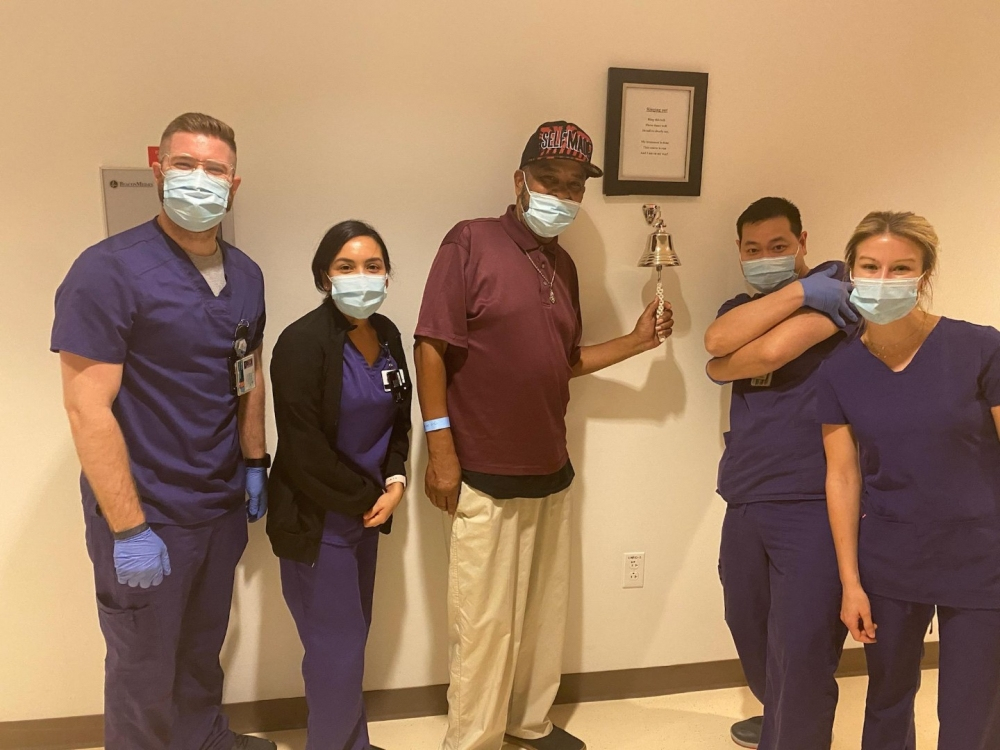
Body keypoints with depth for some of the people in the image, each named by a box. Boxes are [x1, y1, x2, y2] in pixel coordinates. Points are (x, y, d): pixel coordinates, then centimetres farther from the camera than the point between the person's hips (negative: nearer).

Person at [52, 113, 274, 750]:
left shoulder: (245, 275, 4)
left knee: (204, 648, 24)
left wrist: (255, 463, 13)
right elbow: (87, 408, -20)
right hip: (147, 514, -6)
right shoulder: (110, 271, -17)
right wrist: (129, 529, -19)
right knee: (144, 671, 13)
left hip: (223, 506, 6)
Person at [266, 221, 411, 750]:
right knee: (337, 648, 3)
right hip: (317, 520, -6)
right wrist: (368, 499, -11)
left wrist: (394, 482, -5)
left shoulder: (387, 334, 3)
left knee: (352, 637, 16)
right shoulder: (302, 342, -18)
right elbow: (304, 450, -20)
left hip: (366, 511, 6)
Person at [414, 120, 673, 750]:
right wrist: (440, 448, -17)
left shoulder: (563, 265, 12)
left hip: (551, 471, 7)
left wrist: (637, 342, 9)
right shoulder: (472, 242, -10)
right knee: (485, 621, 4)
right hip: (485, 476, -7)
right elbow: (432, 346, -14)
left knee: (545, 609, 18)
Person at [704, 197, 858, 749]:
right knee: (748, 629, 21)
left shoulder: (834, 286, -3)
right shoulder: (742, 307, 17)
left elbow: (773, 350, -20)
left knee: (801, 650, -5)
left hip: (814, 502, -7)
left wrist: (722, 367, 0)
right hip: (745, 501, 7)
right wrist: (800, 292, -13)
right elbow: (717, 341, -9)